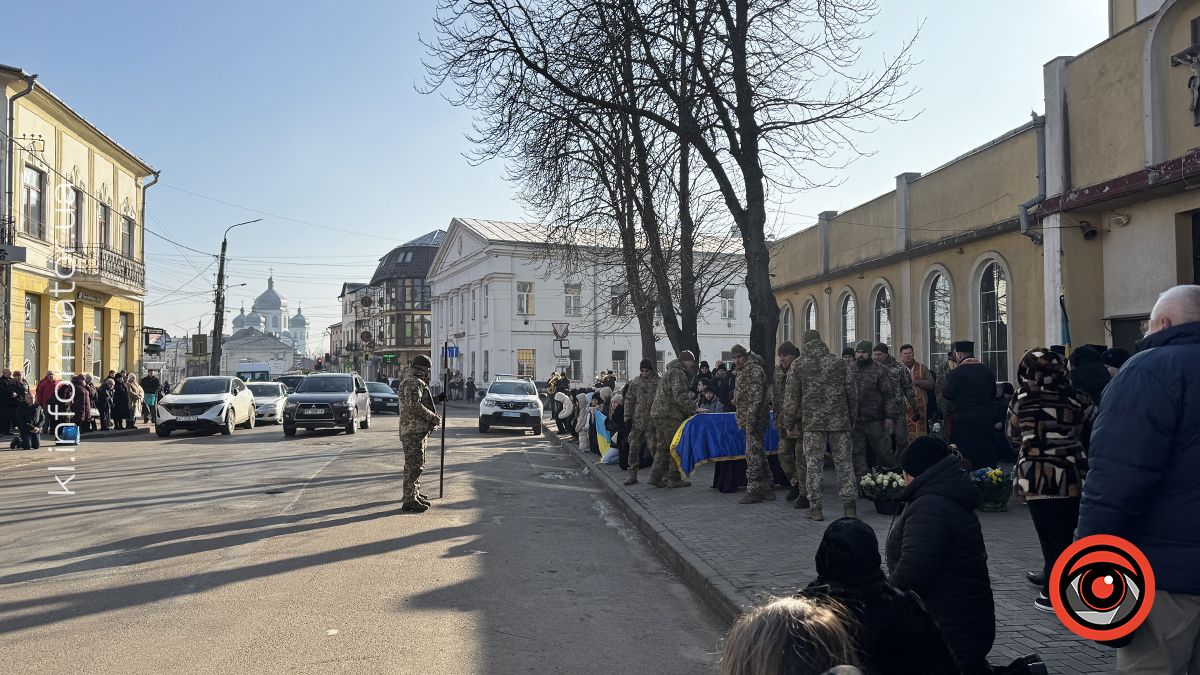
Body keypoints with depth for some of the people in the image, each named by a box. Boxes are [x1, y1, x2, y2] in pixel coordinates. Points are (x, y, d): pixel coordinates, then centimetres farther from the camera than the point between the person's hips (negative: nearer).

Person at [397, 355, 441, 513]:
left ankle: (414, 494, 30)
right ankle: (409, 500, -7)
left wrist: (432, 416, 16)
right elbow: (414, 406, -26)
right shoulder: (412, 382, -15)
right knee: (414, 465, -9)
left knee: (416, 464, 19)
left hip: (418, 430, 11)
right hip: (413, 430, -11)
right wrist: (432, 417, -18)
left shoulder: (416, 382, 20)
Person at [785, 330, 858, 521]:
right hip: (839, 421, 2)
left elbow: (791, 398, 1)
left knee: (813, 464, 3)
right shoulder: (839, 362, 6)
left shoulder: (798, 365, 2)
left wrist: (791, 423, 8)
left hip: (811, 422, -1)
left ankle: (815, 507, 4)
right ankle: (849, 502, 6)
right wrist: (852, 418, 17)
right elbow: (853, 393, 8)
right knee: (844, 462, 8)